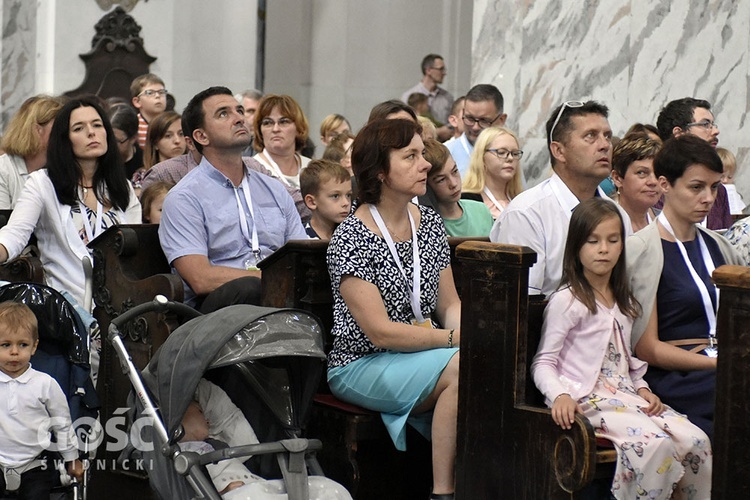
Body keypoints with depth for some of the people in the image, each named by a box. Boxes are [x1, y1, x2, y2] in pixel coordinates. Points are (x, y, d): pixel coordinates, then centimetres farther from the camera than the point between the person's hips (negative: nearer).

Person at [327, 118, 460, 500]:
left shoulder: (429, 223, 9)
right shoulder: (351, 238, -12)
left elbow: (449, 304, 11)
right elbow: (380, 331, -17)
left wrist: (467, 332, -11)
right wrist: (454, 338, -21)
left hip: (421, 353, 6)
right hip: (362, 365, -6)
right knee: (463, 367, -30)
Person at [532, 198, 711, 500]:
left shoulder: (623, 302, 19)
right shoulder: (567, 301, -5)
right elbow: (543, 362, -7)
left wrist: (642, 388, 8)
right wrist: (559, 396, -25)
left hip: (626, 395, 8)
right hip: (588, 399, -7)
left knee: (696, 441, -13)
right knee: (656, 443, -31)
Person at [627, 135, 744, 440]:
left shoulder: (718, 246, 21)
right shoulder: (642, 249, 0)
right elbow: (647, 349, -5)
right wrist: (722, 364, -13)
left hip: (721, 367, 6)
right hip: (675, 380, -6)